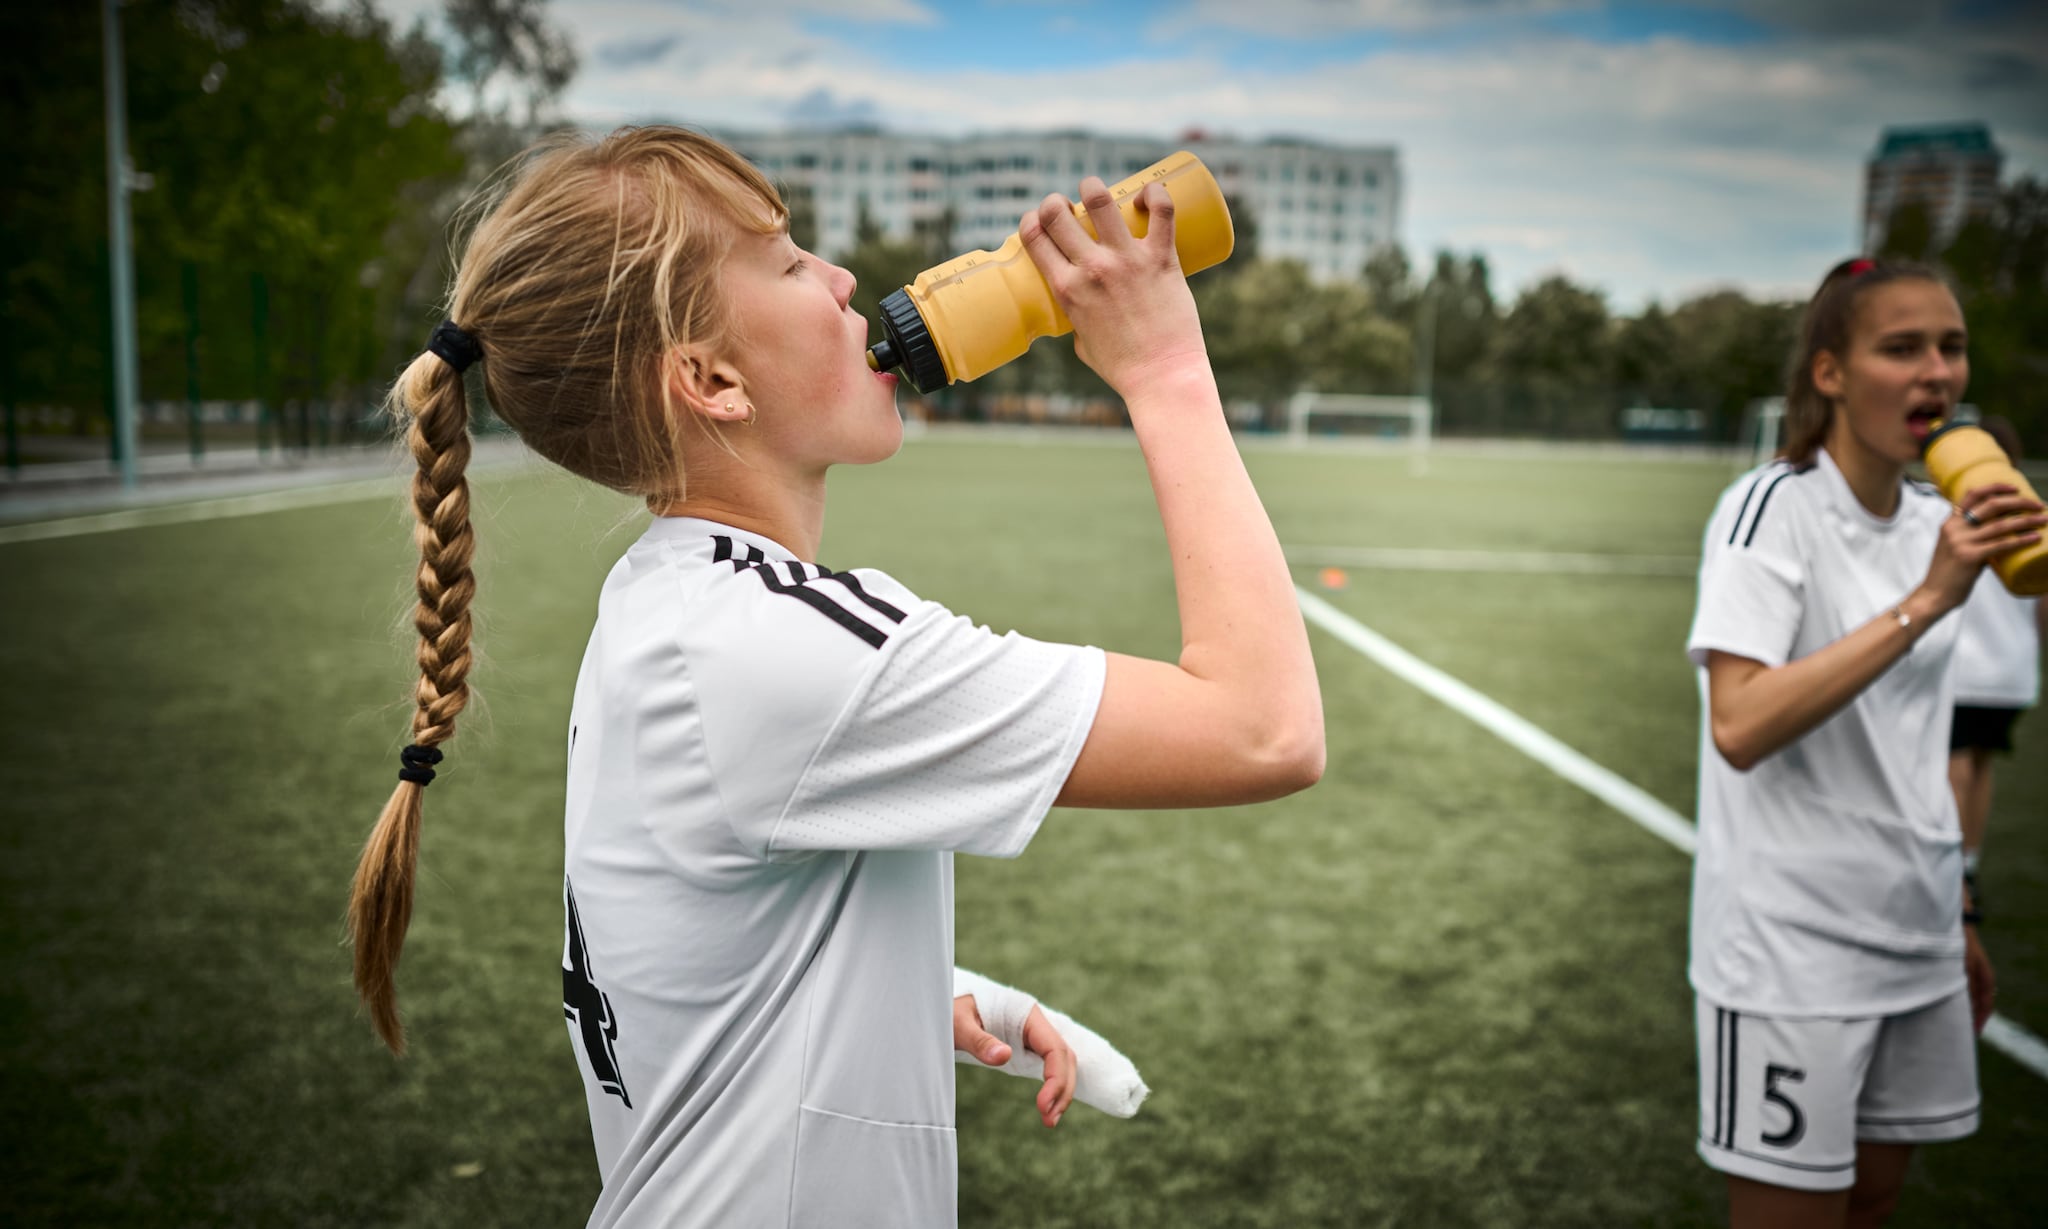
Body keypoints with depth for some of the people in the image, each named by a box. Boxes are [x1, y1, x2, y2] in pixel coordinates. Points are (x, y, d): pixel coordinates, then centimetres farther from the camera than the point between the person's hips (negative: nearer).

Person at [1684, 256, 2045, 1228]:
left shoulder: (1932, 521, 9)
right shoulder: (1771, 509, -14)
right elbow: (1737, 728, -28)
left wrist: (1952, 917, 19)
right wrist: (1925, 602, -29)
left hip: (1914, 936, 7)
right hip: (1792, 952, -7)